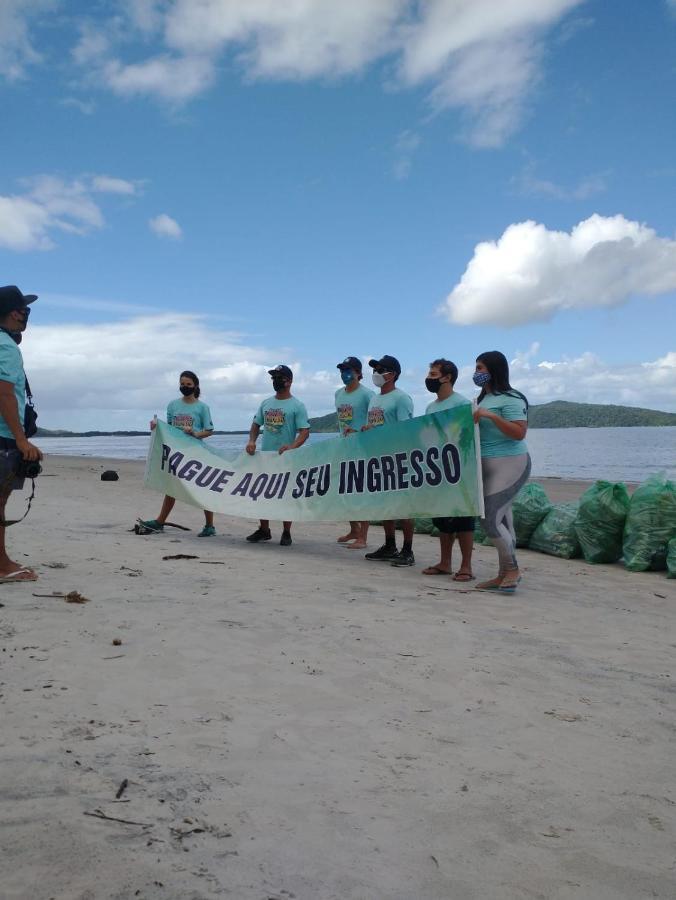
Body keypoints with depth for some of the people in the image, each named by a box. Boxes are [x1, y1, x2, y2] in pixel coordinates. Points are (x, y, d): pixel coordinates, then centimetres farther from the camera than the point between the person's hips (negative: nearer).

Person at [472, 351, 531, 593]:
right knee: (501, 520, 10)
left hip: (509, 464, -9)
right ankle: (504, 574, 15)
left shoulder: (510, 399, -12)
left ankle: (512, 569, 2)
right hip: (488, 466, 9)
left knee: (490, 519, -12)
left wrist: (491, 416, -26)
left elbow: (519, 433, -21)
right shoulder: (484, 398, 15)